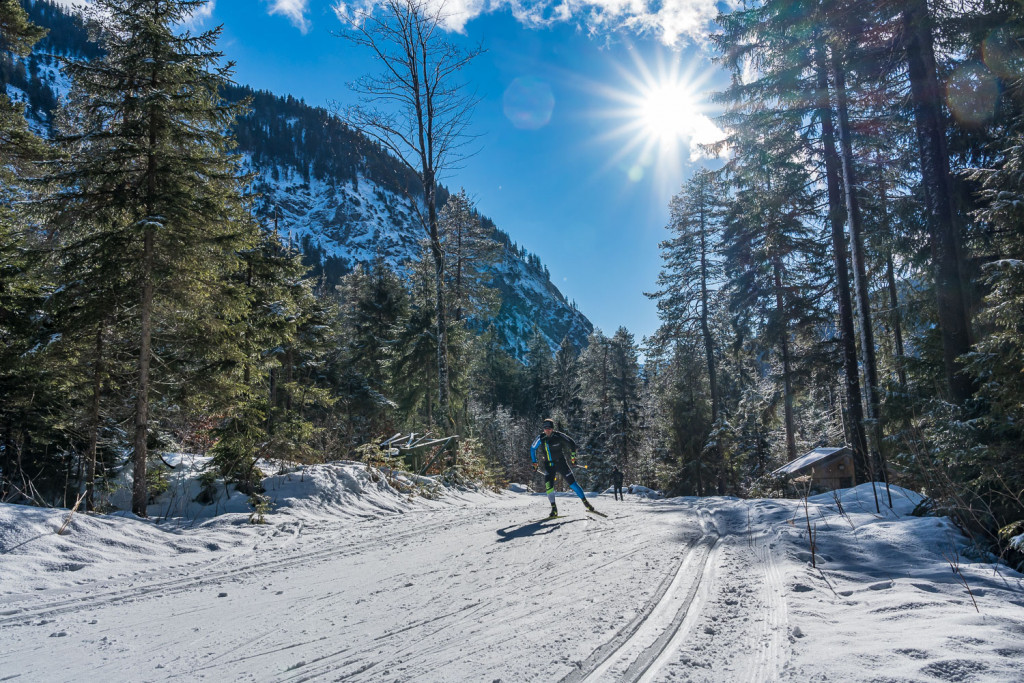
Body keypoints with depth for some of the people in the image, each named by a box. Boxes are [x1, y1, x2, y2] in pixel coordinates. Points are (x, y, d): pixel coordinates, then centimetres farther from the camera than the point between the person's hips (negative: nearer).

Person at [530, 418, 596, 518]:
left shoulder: (558, 436, -11)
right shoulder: (540, 439, -5)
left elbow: (571, 443, 1)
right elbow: (532, 449, 12)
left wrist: (573, 456, -2)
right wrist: (534, 462, 12)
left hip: (561, 463, -2)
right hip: (548, 465, 2)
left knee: (572, 482, -5)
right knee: (548, 485, -13)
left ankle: (585, 502, 7)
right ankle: (554, 509, -5)